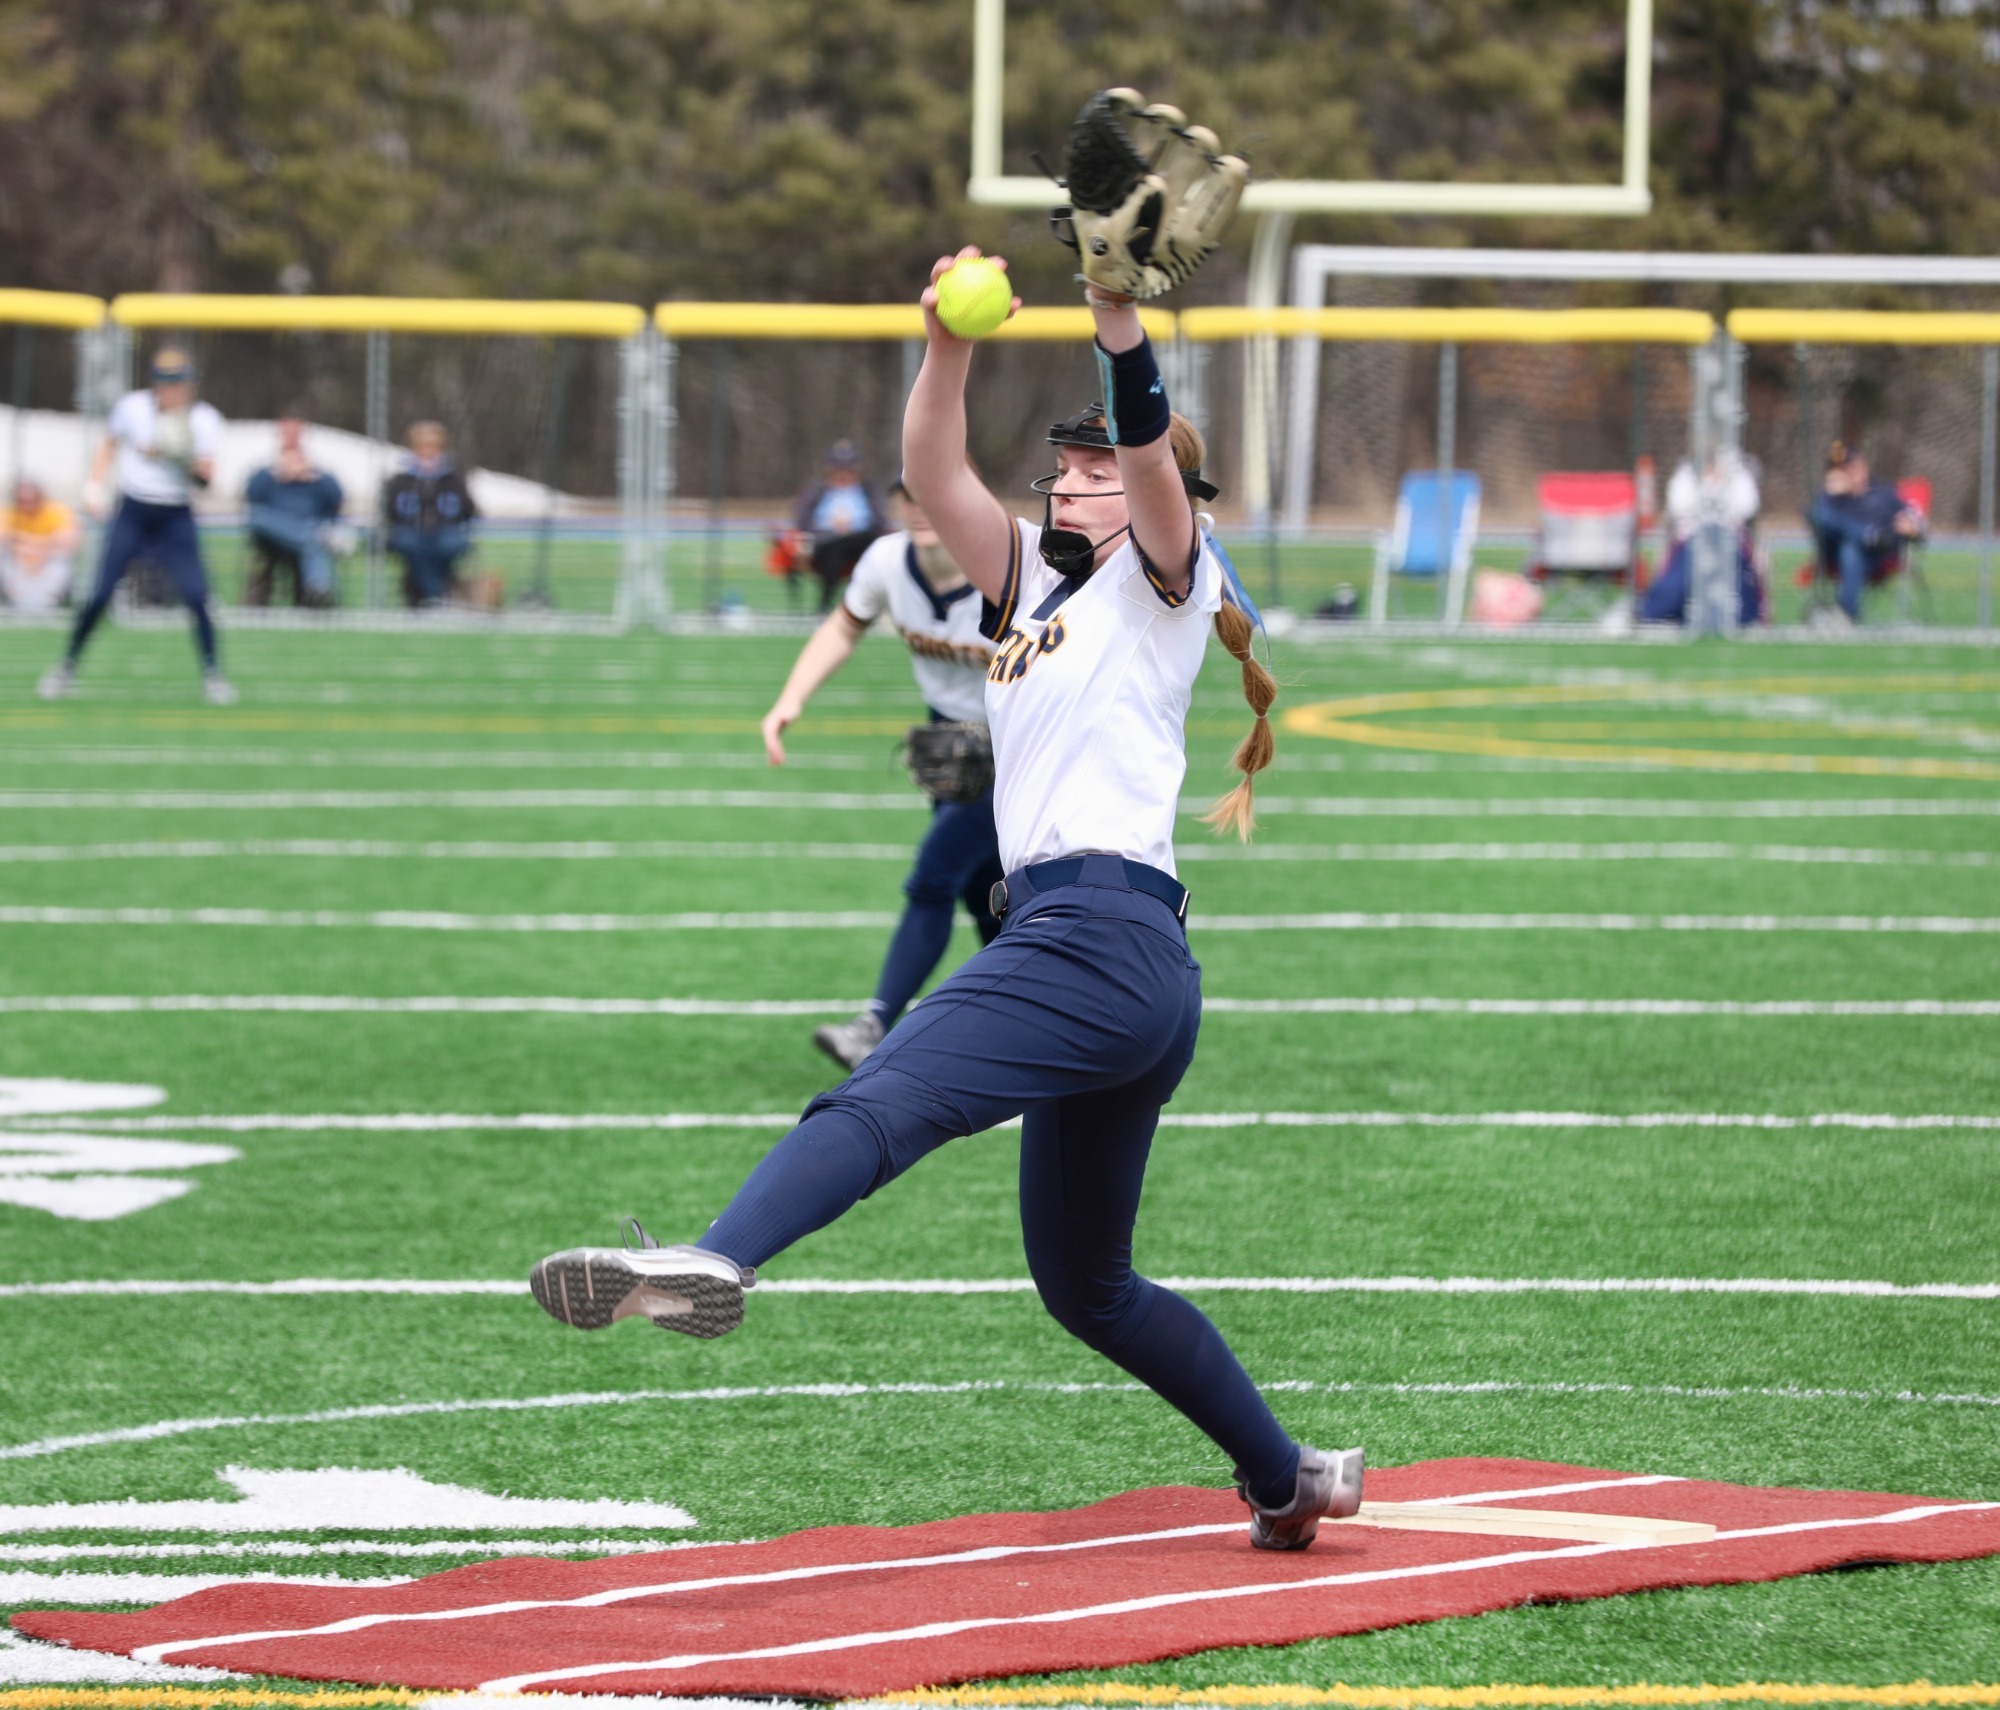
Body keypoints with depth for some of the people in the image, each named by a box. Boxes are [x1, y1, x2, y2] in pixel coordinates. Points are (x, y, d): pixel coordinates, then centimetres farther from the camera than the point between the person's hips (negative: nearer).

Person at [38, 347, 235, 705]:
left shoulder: (204, 420, -7)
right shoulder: (133, 407, -6)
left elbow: (206, 480, -11)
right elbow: (109, 445, 11)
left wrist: (194, 464, -32)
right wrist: (94, 484, -1)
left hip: (176, 518, 0)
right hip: (132, 513, 0)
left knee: (196, 595, -13)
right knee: (100, 593, -6)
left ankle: (212, 673, 3)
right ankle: (67, 665, 13)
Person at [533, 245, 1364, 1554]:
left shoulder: (1162, 580, 6)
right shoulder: (1035, 584, 27)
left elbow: (1154, 459, -13)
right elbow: (934, 478, 15)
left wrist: (1117, 312, -27)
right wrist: (949, 349, -2)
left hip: (1102, 936, -10)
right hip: (1106, 959, 10)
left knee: (883, 1103, -32)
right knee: (1086, 1286, 17)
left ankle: (718, 1262, -55)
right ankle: (1288, 1479, 26)